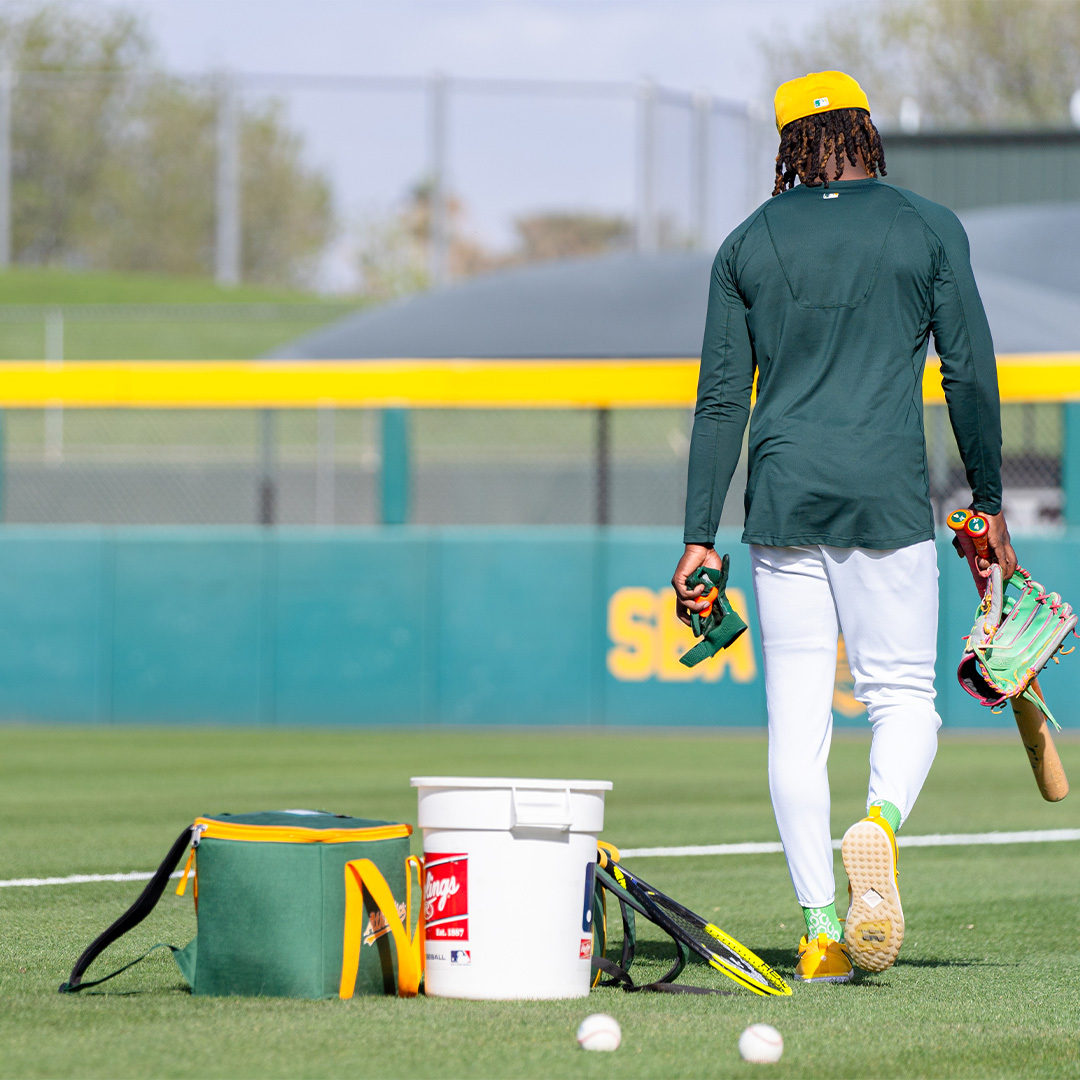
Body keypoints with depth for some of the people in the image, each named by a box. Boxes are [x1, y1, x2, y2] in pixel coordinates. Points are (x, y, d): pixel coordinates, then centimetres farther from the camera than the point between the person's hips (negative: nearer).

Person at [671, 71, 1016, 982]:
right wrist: (990, 506, 8)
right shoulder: (930, 229, 4)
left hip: (782, 499, 2)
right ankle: (880, 822, -27)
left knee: (797, 718, 4)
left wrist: (701, 539, 6)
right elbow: (970, 375, 0)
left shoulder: (749, 244, 8)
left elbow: (721, 399, 5)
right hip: (889, 497, -2)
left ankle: (820, 931, -1)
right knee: (904, 697, 5)